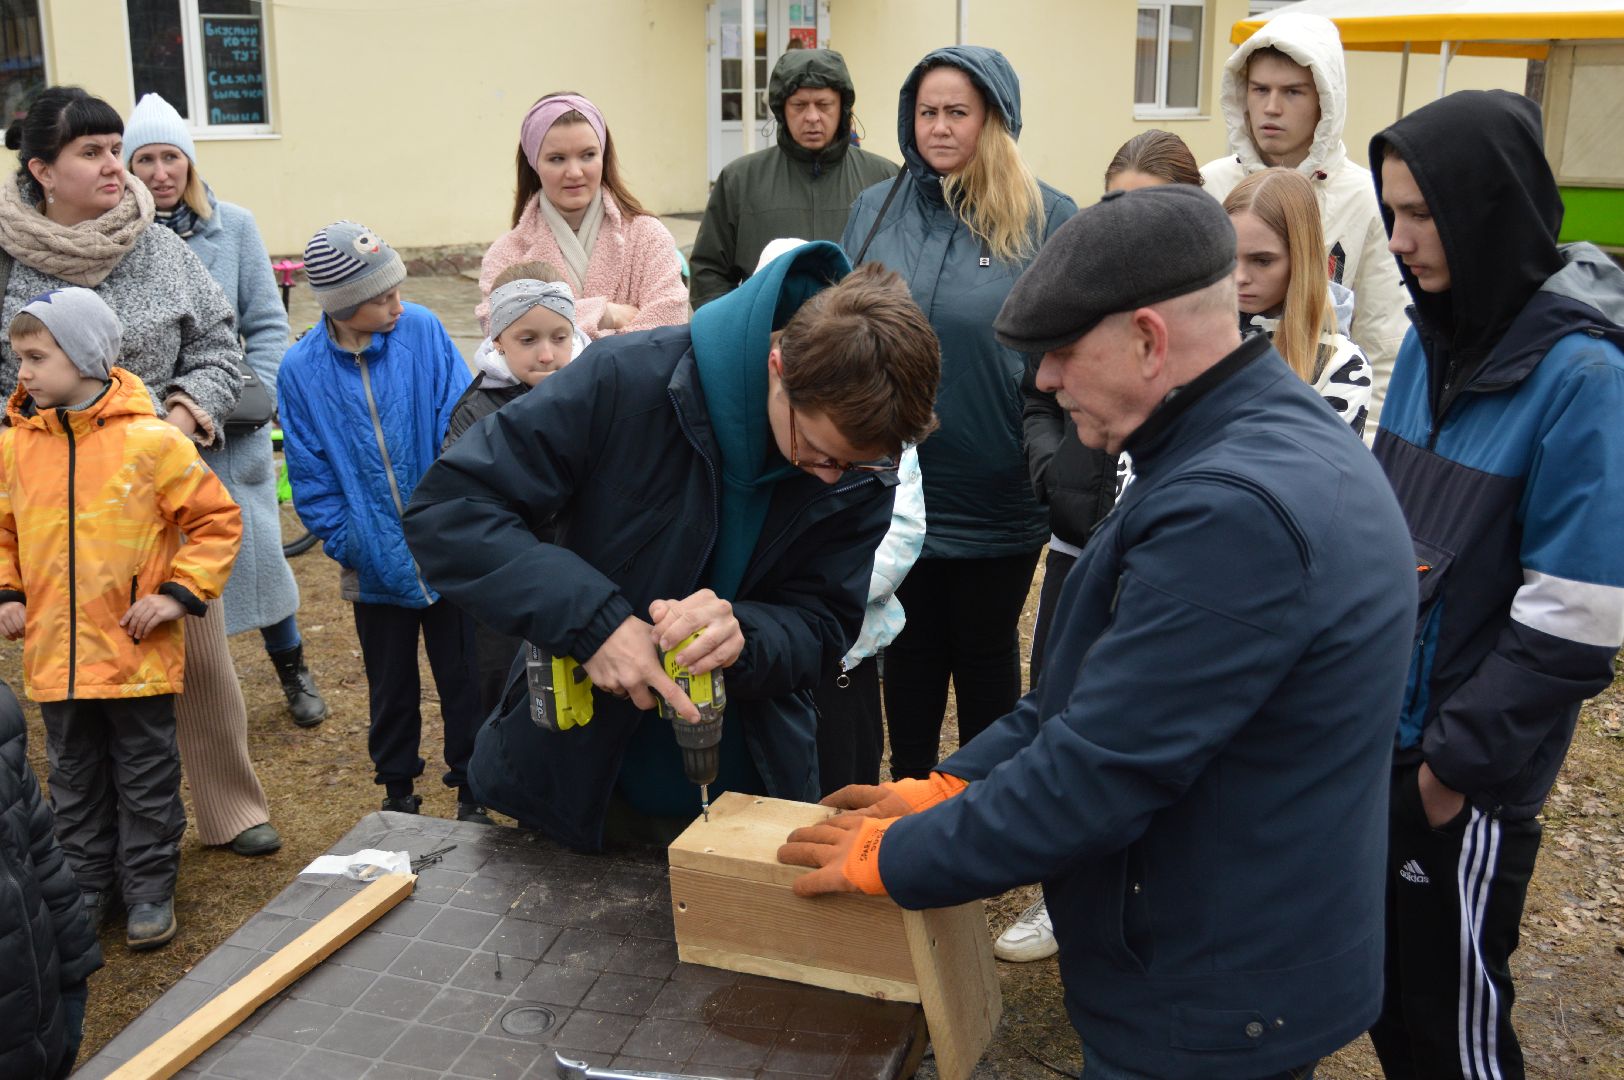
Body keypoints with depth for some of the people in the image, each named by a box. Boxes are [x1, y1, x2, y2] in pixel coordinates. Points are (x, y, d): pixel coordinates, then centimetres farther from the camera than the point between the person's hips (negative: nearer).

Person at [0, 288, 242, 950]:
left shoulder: (150, 441, -12)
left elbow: (218, 521, -6)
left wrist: (179, 592, -12)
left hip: (138, 653, -4)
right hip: (53, 654, 4)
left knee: (145, 777, 10)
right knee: (75, 780, 18)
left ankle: (150, 890, 24)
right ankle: (86, 884, 34)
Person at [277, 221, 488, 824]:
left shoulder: (423, 331, -8)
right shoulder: (301, 369, -7)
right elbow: (311, 477, -2)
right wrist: (347, 543, -9)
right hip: (377, 566, 1)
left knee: (463, 678, 11)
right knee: (390, 685, 18)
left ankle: (472, 792, 28)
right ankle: (398, 792, 37)